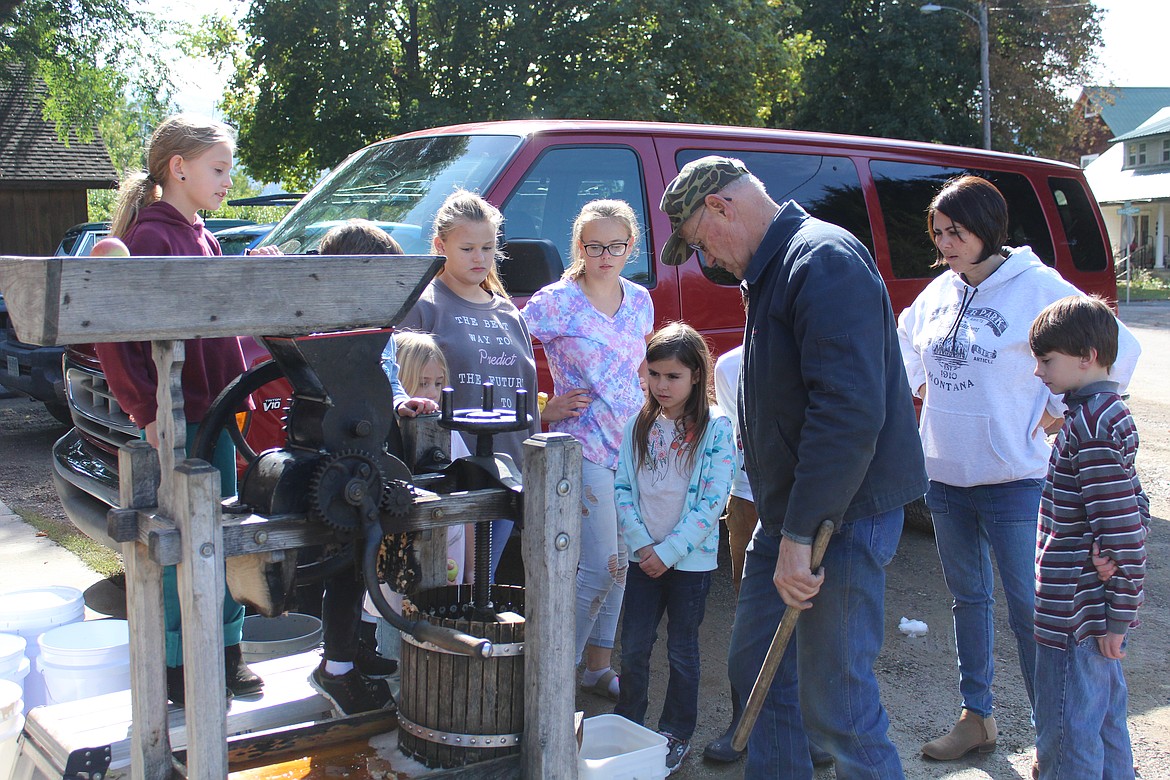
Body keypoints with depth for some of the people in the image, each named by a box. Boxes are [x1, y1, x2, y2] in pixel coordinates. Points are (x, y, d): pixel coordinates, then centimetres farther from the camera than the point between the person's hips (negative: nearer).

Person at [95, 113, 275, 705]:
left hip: (215, 413, 8)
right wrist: (146, 411, -19)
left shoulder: (205, 240, 14)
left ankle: (226, 653, 27)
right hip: (173, 423, -8)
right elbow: (111, 332, -18)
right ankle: (177, 670, 13)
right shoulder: (150, 238, -13)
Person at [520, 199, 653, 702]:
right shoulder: (556, 301, -8)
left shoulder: (640, 301, 9)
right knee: (600, 567, -10)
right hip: (584, 448, -6)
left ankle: (598, 666, 24)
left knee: (620, 563, 11)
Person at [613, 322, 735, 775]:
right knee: (633, 647, 8)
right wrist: (641, 542, -9)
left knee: (682, 651, 9)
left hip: (691, 559, -3)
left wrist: (670, 550, -15)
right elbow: (622, 486, 3)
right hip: (644, 557, 3)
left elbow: (713, 500, -13)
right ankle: (627, 726, 26)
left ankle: (676, 735, 24)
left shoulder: (715, 427, -9)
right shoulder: (639, 425, 3)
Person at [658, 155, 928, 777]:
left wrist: (800, 535, -25)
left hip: (840, 516, -10)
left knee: (833, 704, -5)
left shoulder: (825, 261, -17)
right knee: (757, 667, 18)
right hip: (787, 516, 10)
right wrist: (784, 526, 18)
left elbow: (850, 412, -27)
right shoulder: (773, 270, 16)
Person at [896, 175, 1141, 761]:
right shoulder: (940, 291, 5)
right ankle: (976, 717, 30)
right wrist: (921, 387, 13)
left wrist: (1059, 409, -9)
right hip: (945, 473, 6)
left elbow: (1118, 350, -12)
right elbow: (908, 338, 27)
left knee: (1028, 609, -1)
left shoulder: (1038, 288, -13)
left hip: (1012, 478, -6)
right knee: (968, 597, 17)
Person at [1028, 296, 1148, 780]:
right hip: (1099, 608, 10)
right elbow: (1135, 508, 13)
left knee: (1065, 732, 0)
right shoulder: (1112, 413, 9)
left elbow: (1123, 529, -23)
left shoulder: (1089, 427, -21)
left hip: (1076, 614, -10)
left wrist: (1117, 618, -18)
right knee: (1105, 719, 20)